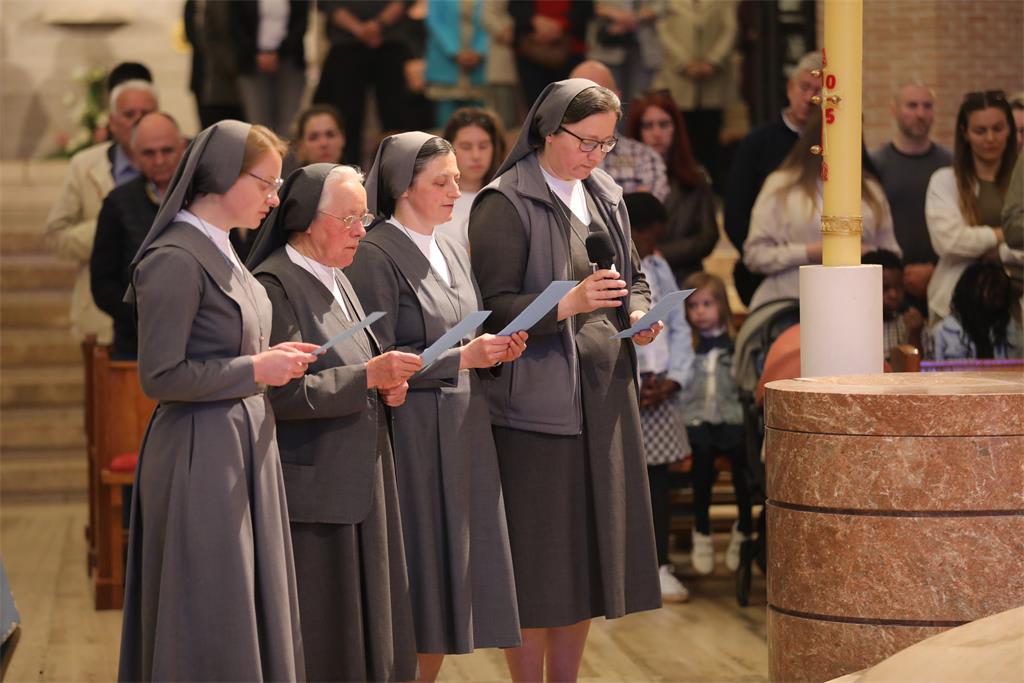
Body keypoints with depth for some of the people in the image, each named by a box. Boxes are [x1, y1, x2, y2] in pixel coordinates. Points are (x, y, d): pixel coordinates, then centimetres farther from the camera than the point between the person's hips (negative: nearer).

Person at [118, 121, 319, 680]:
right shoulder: (175, 261, -17)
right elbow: (159, 377, -19)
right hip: (200, 454, -9)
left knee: (249, 616, 13)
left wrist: (272, 360, 5)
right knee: (210, 622, -2)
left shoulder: (219, 254, 12)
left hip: (243, 447, 9)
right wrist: (257, 370, -14)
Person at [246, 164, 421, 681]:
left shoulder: (335, 281, 13)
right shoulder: (274, 286, -14)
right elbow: (281, 392, -21)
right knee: (316, 639, -3)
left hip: (355, 479, 9)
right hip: (310, 484, -9)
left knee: (361, 624, 12)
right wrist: (368, 376, -22)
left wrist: (387, 386, 3)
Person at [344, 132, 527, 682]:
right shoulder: (377, 255, -10)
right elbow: (379, 361, -14)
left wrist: (495, 352, 0)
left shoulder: (454, 253, 14)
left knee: (457, 558, 8)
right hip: (413, 430, -8)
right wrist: (461, 356, -19)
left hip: (465, 429, 8)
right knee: (419, 562, -3)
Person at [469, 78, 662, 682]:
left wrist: (640, 313, 0)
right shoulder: (505, 205, -9)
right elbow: (495, 306, -13)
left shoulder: (605, 197, 12)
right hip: (539, 398, -7)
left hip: (606, 391, 7)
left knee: (590, 544, 10)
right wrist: (569, 303, -26)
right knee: (539, 559, -4)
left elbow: (635, 275, 22)